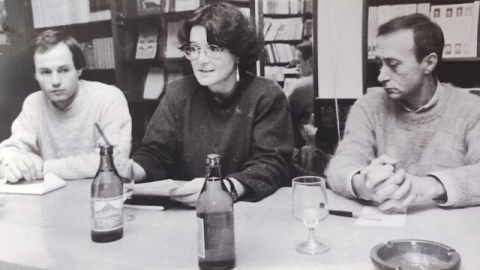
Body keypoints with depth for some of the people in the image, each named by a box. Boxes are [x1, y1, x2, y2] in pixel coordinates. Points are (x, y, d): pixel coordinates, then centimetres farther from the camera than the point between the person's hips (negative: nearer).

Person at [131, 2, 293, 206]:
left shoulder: (266, 96, -6)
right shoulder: (178, 93, 4)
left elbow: (271, 164, -14)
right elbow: (155, 153, 0)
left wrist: (223, 188, -32)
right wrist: (130, 172, -22)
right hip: (186, 210, 2)